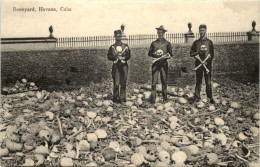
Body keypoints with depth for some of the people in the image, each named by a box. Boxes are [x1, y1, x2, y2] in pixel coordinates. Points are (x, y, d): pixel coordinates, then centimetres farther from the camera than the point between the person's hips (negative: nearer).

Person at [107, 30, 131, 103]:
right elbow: (109, 56, 3)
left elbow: (128, 55, 4)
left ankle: (122, 98, 6)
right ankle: (116, 98, 1)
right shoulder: (112, 47, 11)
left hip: (124, 65, 1)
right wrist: (115, 57, -12)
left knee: (123, 83, -1)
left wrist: (123, 57, -13)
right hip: (115, 66, -1)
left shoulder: (125, 46, 11)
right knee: (116, 83, -6)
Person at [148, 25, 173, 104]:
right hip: (155, 64, 1)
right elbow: (149, 53, 13)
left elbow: (170, 54, 7)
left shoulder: (167, 43, 9)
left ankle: (165, 98, 11)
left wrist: (166, 57, -13)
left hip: (164, 64, -1)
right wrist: (155, 55, -7)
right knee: (154, 81, -6)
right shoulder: (154, 43, 12)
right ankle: (153, 98, -6)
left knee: (164, 81, 3)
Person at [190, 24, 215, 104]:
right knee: (198, 81, 3)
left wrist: (206, 61, -12)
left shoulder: (209, 42, 7)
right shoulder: (196, 42, 12)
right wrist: (198, 52, -9)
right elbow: (191, 53, 8)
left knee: (208, 82, -3)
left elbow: (212, 55, 3)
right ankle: (197, 97, 9)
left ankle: (210, 98, 4)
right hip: (198, 64, 1)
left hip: (207, 63, -1)